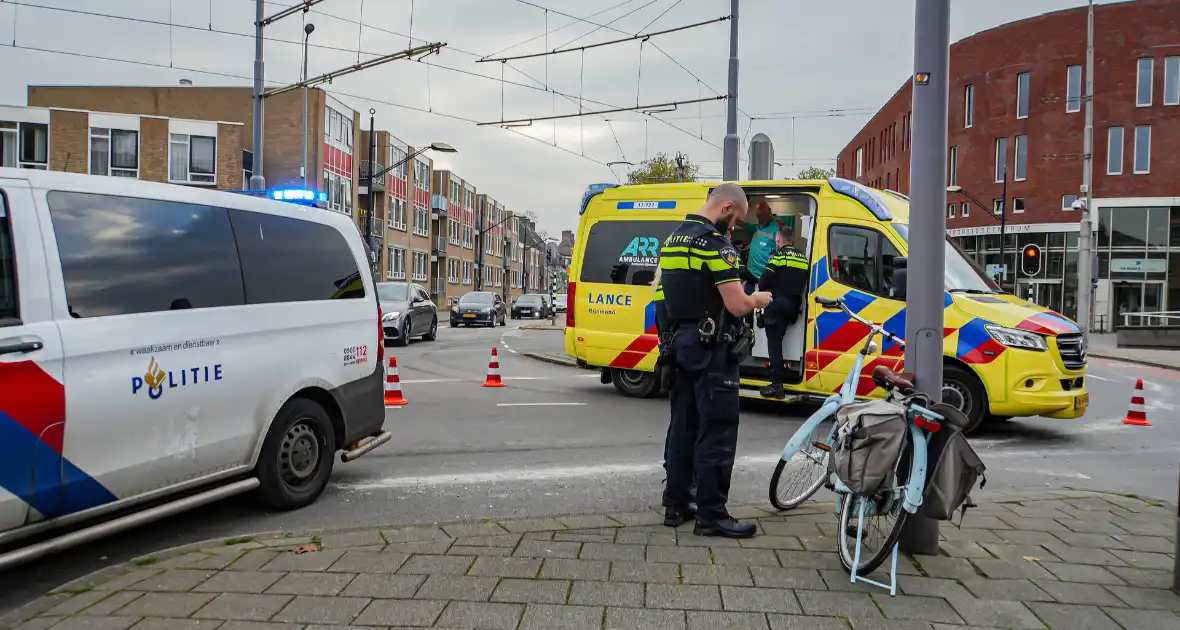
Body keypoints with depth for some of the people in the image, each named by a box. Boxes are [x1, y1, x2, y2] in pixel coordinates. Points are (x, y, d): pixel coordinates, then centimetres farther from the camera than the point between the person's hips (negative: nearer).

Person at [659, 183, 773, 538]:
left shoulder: (672, 240, 13)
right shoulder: (715, 243, -16)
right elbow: (737, 305, -20)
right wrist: (758, 300, 1)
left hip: (681, 344, 9)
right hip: (712, 350, -9)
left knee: (683, 426, 13)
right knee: (717, 433, -3)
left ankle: (675, 505, 19)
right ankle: (711, 515, 2)